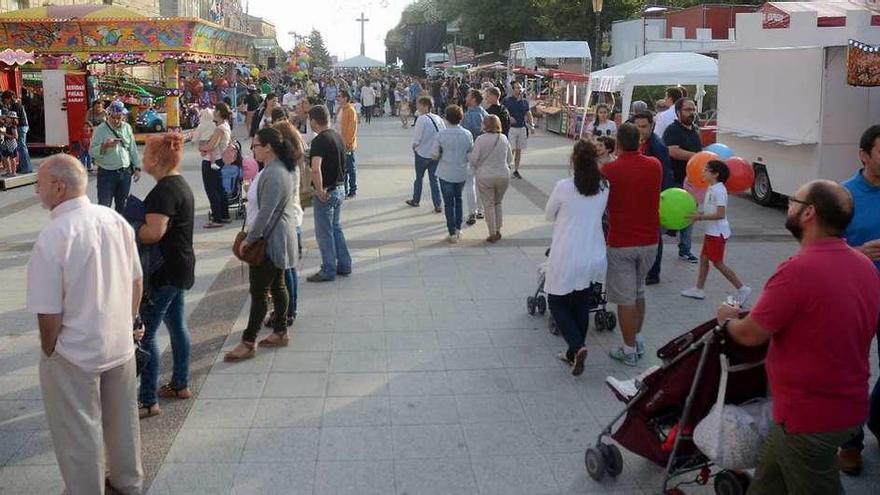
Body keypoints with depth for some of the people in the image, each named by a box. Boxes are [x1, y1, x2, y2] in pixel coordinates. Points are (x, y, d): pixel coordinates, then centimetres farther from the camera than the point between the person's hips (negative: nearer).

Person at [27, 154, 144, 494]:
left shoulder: (52, 238, -25)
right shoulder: (116, 220, -7)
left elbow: (49, 314, -21)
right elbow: (137, 282, 5)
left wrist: (49, 352, -3)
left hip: (75, 355, -6)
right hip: (120, 345, 6)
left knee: (80, 433, 13)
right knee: (122, 418, 24)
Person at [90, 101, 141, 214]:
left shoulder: (127, 128, 5)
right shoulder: (100, 130, -9)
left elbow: (133, 149, 13)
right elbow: (92, 152, -12)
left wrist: (137, 167, 11)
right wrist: (105, 146, -30)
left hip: (125, 173, 4)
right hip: (107, 174, -4)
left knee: (122, 205, 16)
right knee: (104, 205, -6)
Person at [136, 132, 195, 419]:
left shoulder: (164, 191, -21)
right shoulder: (180, 184, 12)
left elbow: (153, 232, -32)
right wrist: (135, 227, 11)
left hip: (165, 273, -11)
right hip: (180, 268, 11)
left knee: (145, 334, -5)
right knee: (177, 326, 19)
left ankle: (148, 401, -1)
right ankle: (180, 385, 31)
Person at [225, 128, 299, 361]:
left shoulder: (273, 175, -24)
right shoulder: (284, 169, 9)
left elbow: (266, 213, -25)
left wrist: (249, 239, -16)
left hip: (271, 241, -11)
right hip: (280, 238, 11)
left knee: (259, 291, -4)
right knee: (277, 285, 18)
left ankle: (248, 343, 3)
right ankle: (280, 332, 28)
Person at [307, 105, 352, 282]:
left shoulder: (319, 141, -21)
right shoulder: (338, 136, 6)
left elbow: (316, 169, -35)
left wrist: (319, 190, -23)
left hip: (326, 192, -9)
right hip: (340, 189, 9)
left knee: (324, 233, 3)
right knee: (336, 228, 20)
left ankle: (328, 271, 12)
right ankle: (344, 266, 26)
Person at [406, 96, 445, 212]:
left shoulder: (421, 119, -18)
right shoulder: (438, 118, -1)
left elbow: (417, 138, -18)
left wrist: (414, 147, 2)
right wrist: (436, 145, 13)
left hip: (422, 153, -4)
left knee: (419, 177, 15)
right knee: (434, 178, 12)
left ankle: (415, 200, 31)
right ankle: (437, 205, 8)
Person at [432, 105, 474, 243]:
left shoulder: (441, 134, -14)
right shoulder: (467, 134, -6)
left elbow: (434, 154, -12)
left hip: (446, 173, -3)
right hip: (462, 173, 3)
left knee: (449, 202, 6)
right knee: (458, 199, 22)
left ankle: (453, 233, 5)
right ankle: (458, 229, 25)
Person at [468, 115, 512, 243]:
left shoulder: (480, 139, -12)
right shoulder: (504, 139, 1)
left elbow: (473, 160, -11)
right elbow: (510, 159, 9)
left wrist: (467, 154, 9)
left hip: (485, 176, -3)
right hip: (503, 176, 3)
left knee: (489, 205, 7)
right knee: (498, 203, 21)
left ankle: (493, 234, 8)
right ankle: (498, 231, 22)